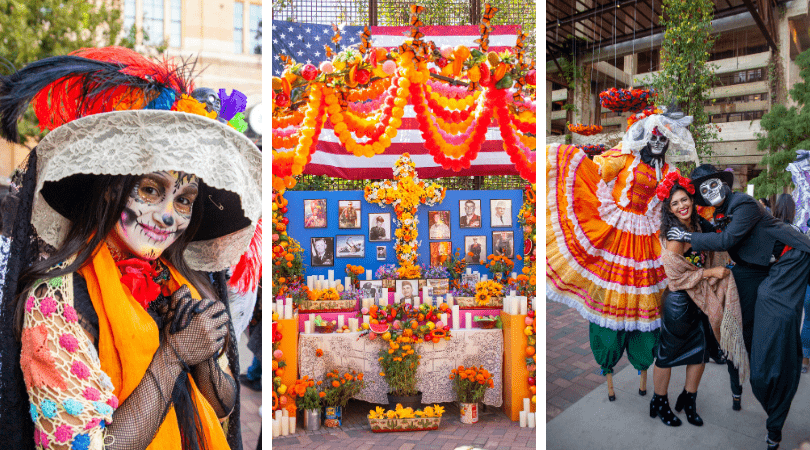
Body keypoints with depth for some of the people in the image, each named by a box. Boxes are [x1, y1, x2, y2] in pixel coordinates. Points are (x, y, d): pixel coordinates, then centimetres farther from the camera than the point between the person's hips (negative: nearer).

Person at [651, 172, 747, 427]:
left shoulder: (699, 226, 4)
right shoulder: (675, 235, -20)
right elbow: (675, 275, -19)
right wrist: (710, 273, -16)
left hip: (700, 300, 8)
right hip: (679, 301, -7)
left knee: (700, 351, 14)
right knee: (668, 353, 6)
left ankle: (688, 400, 33)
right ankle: (659, 403, 23)